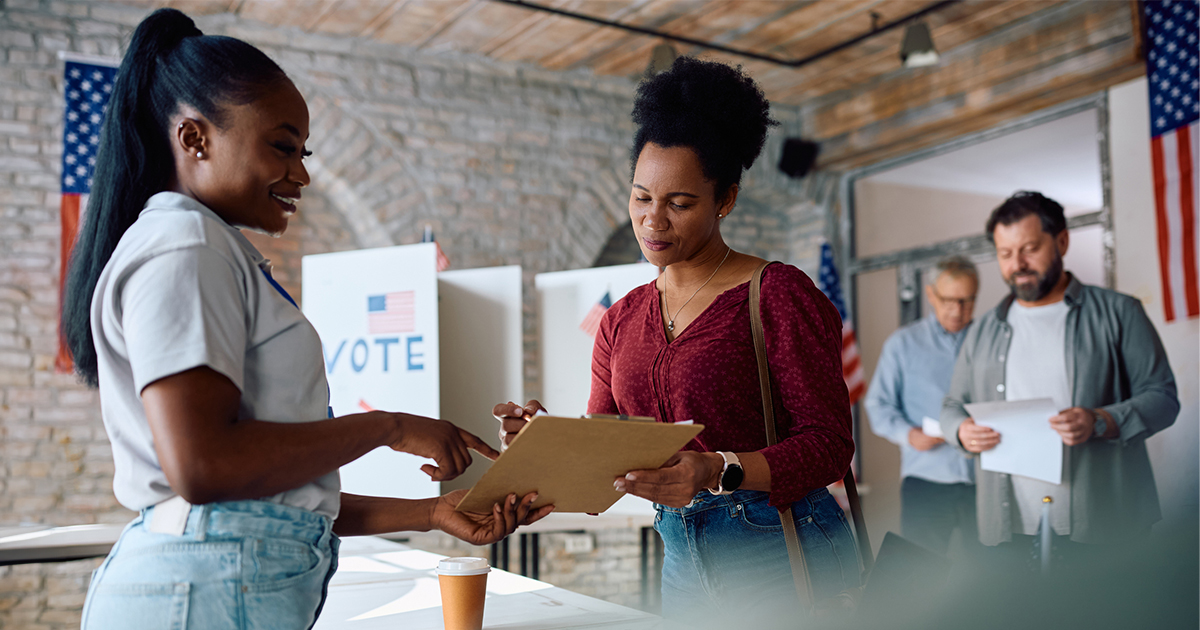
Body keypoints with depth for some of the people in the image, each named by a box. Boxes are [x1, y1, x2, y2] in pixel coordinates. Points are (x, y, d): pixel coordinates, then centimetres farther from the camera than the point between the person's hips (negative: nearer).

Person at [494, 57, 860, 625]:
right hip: (682, 563, 5)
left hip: (784, 559, -5)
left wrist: (719, 471, -30)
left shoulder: (779, 295, -9)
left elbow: (829, 442, -14)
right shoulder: (622, 320, 9)